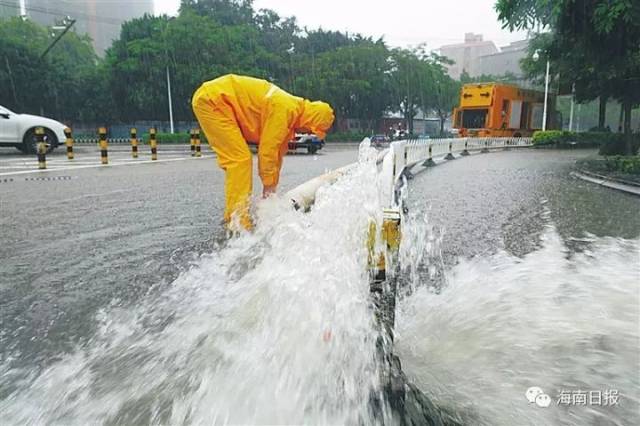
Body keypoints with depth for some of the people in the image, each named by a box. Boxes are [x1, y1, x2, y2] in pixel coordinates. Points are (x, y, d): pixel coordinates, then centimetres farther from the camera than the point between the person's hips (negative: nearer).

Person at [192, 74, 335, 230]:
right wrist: (269, 185, -9)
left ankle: (234, 219, 16)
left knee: (238, 161, 10)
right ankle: (238, 224, -14)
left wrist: (272, 188, 15)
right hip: (211, 99, -10)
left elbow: (278, 152, 13)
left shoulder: (291, 113, 9)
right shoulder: (285, 109, -21)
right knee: (240, 160, -15)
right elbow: (268, 149, -19)